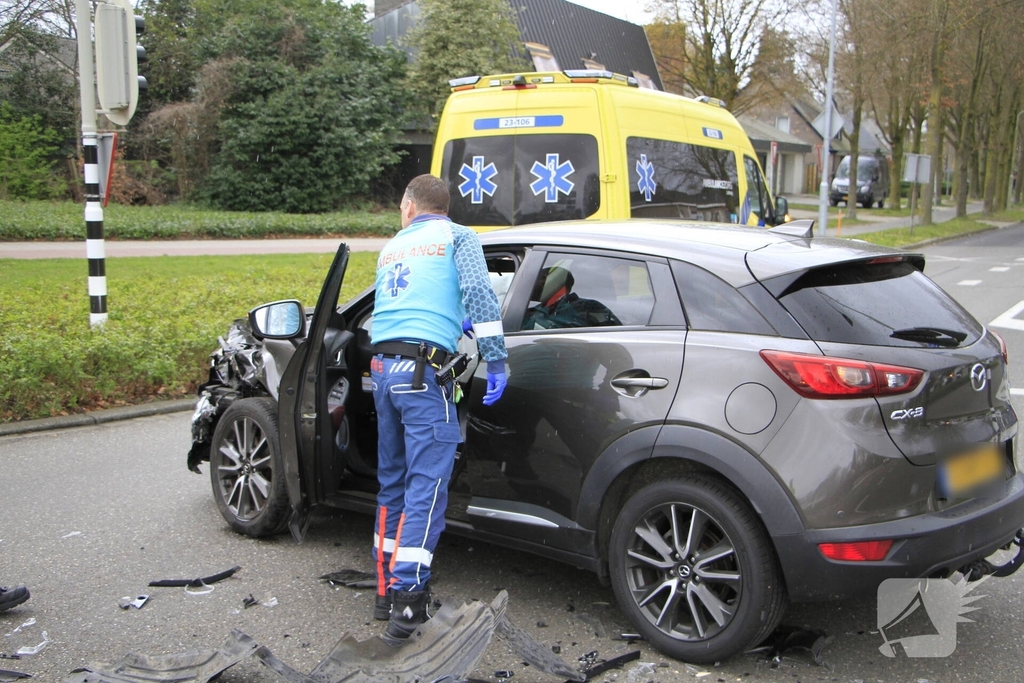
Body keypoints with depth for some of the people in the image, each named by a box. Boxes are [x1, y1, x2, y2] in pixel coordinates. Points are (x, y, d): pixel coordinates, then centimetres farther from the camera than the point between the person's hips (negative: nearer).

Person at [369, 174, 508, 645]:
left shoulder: (391, 247, 24)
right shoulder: (456, 237, 7)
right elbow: (478, 292, -8)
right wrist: (495, 360, -9)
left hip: (382, 367, 6)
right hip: (422, 371, -6)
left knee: (393, 482, 15)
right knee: (427, 486, -7)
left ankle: (387, 589, 22)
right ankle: (406, 600, -13)